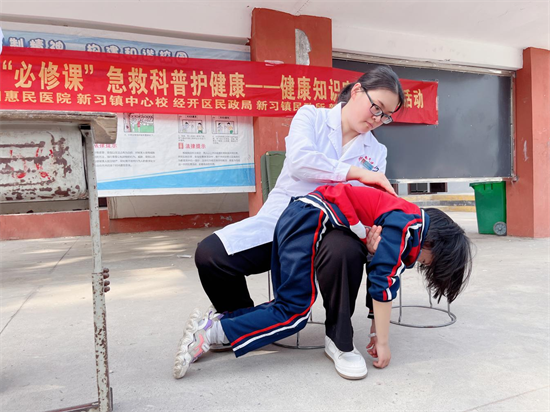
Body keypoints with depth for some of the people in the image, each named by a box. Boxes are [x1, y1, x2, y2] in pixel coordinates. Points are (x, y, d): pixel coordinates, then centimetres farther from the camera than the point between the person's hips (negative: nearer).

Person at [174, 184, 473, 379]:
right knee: (294, 313, -8)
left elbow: (383, 281, 20)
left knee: (288, 307, 10)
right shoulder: (409, 225, -11)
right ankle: (210, 333, -12)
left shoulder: (406, 231, 16)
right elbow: (382, 283, -16)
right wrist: (382, 342, -6)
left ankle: (216, 320, 7)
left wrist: (378, 331, 19)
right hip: (310, 219, -10)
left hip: (298, 216, 10)